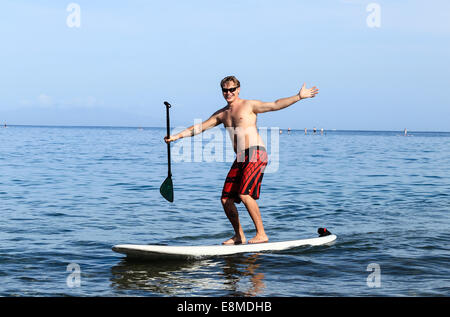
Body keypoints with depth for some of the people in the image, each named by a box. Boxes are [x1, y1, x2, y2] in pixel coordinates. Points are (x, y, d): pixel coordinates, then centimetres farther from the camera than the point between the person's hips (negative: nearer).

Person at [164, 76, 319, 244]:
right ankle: (239, 236, 16)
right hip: (240, 158, 7)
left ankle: (261, 234, -14)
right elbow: (200, 127, 23)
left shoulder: (249, 105, 3)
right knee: (226, 199, 2)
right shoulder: (222, 114, 20)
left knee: (245, 195, -21)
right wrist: (177, 136, 17)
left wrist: (299, 97, -12)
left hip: (256, 154, -7)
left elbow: (275, 105, -4)